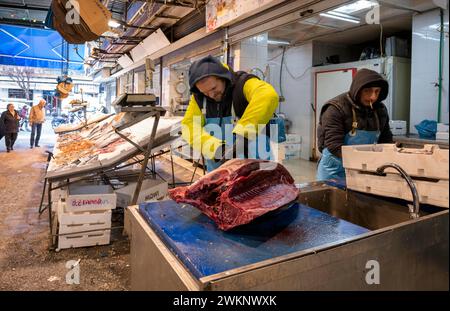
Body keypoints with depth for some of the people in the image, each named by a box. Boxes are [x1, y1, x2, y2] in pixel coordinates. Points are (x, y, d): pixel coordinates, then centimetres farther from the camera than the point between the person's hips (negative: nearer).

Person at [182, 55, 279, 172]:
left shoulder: (243, 83, -18)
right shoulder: (199, 96, -2)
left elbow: (268, 96, -38)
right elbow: (189, 125, -12)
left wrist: (242, 133, -46)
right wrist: (215, 147, -27)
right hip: (217, 166, 5)